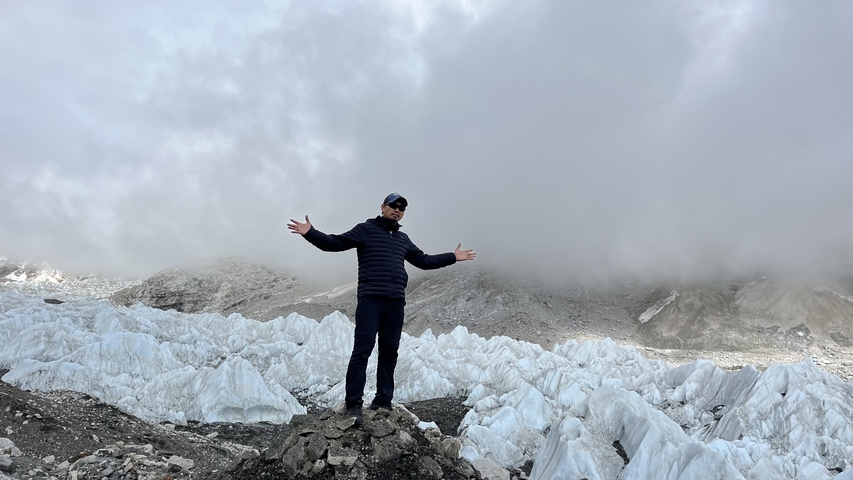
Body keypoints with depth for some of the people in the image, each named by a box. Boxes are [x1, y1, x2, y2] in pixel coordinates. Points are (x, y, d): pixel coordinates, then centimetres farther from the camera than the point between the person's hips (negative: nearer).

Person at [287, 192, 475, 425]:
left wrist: (452, 257, 31)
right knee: (363, 349, -10)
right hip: (371, 300, -6)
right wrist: (310, 233, -17)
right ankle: (353, 404, -6)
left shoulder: (403, 239, 21)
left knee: (389, 351, 8)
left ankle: (383, 401, 17)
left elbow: (424, 261, 30)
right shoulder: (366, 229, 4)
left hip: (396, 303, 6)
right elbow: (335, 243, -2)